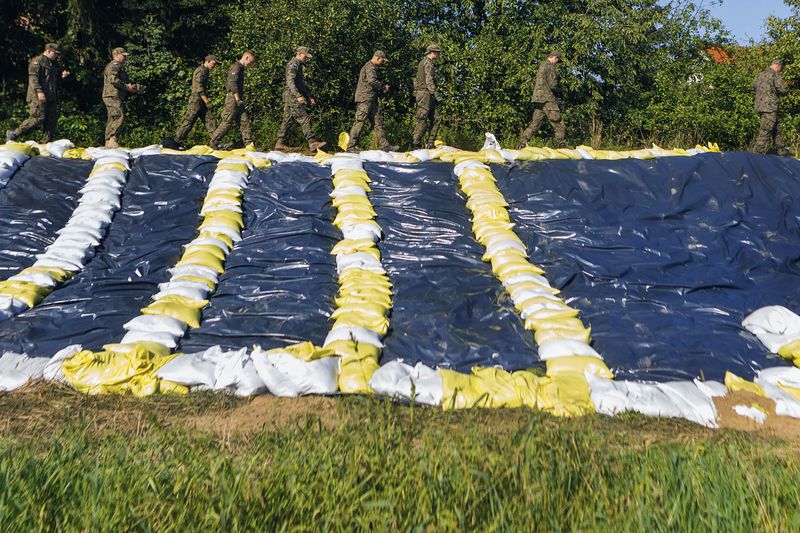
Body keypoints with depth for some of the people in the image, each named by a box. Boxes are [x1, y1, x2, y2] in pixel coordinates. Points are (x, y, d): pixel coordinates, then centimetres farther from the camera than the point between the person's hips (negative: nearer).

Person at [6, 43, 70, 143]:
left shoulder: (54, 64, 21)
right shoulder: (37, 61, -5)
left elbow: (56, 80, 31)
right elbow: (33, 77, -15)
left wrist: (62, 76, 9)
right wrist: (39, 91, -25)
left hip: (51, 97, 9)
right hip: (38, 97, -9)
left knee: (52, 120, 5)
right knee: (38, 118, -14)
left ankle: (47, 143, 11)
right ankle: (13, 134, -7)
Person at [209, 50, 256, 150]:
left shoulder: (240, 68, 21)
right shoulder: (236, 67, -10)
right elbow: (232, 83, -19)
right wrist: (238, 99, -21)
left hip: (237, 100, 10)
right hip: (233, 98, -10)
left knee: (245, 122, 3)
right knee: (227, 122, -7)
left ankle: (249, 144, 1)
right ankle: (214, 142, 0)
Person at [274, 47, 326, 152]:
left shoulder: (298, 65, 23)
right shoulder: (293, 64, -10)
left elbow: (302, 84, 29)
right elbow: (290, 82, -21)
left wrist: (309, 97, 23)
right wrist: (298, 96, -29)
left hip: (290, 98, 10)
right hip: (292, 96, -10)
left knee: (287, 120, 9)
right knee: (305, 119, -13)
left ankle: (280, 143, 10)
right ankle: (312, 143, -16)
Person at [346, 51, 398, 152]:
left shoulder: (372, 67, 24)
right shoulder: (370, 67, -9)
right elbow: (372, 81, -25)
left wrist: (382, 89, 12)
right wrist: (383, 86, -10)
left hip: (371, 100, 11)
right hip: (365, 99, -11)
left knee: (378, 122, 7)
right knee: (359, 122, -9)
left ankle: (385, 145, 6)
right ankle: (350, 146, -8)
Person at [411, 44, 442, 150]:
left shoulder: (423, 63, 23)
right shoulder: (428, 63, -8)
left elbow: (417, 80, 24)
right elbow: (429, 81, -18)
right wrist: (436, 93, -21)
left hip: (421, 93, 10)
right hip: (425, 93, -10)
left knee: (436, 118, 7)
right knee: (422, 120, -9)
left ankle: (430, 144, 5)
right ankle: (416, 144, -7)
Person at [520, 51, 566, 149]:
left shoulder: (541, 66, 20)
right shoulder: (549, 66, -8)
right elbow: (552, 84, -16)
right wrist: (556, 91, 5)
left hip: (538, 98, 9)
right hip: (547, 98, -9)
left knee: (535, 122, 9)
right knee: (558, 124, -4)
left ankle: (523, 143, 2)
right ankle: (561, 146, -5)